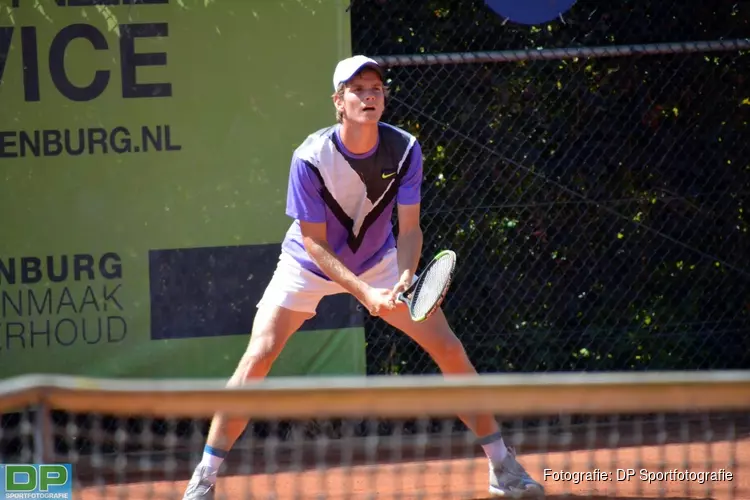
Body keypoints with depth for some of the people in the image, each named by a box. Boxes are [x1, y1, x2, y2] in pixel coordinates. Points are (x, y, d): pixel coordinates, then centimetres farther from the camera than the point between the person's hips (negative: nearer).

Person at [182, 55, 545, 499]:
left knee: (449, 349, -5)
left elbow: (409, 228, -16)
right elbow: (314, 243, -22)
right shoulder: (311, 158, -27)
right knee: (258, 356, -17)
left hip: (378, 262, 3)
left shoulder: (405, 150, -19)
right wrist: (365, 293, -33)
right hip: (309, 265, -2)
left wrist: (404, 278, -36)